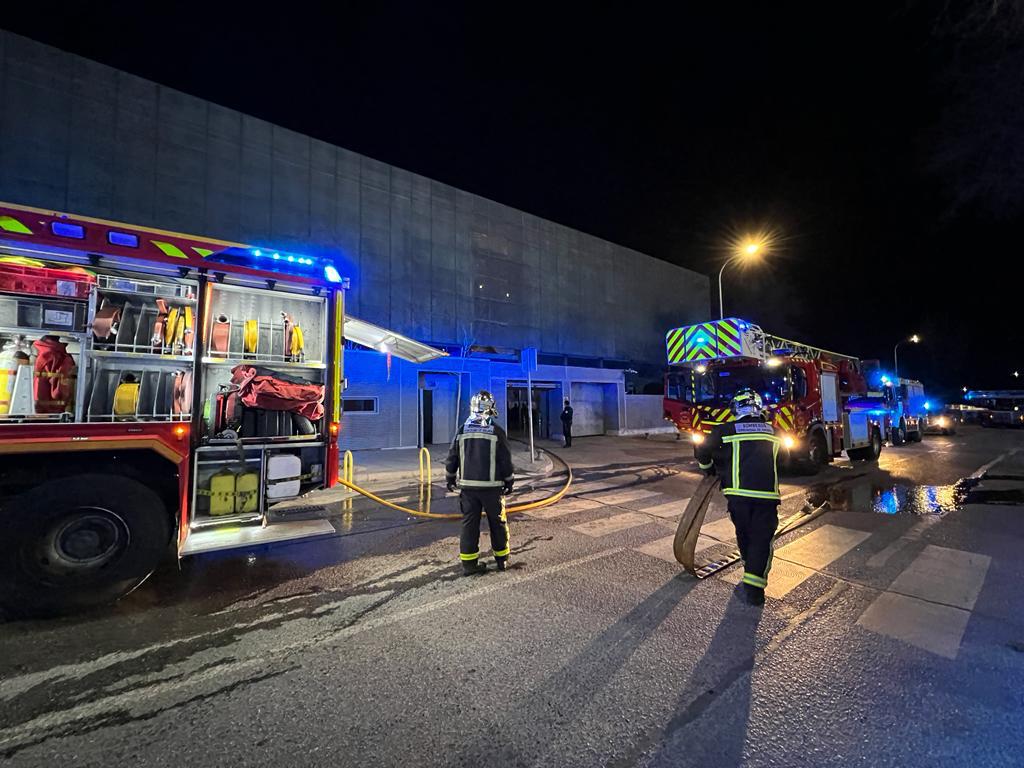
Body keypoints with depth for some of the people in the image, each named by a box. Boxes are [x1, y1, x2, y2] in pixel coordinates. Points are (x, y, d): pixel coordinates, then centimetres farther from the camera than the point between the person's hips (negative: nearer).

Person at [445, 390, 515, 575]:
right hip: (491, 486, -2)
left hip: (467, 486, 3)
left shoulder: (462, 430, 1)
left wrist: (450, 478, 19)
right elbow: (505, 460, -6)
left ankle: (469, 562, 13)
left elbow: (452, 458, 6)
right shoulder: (496, 431, -8)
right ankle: (502, 559, 24)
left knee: (469, 523, 10)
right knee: (498, 522, 13)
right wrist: (509, 481, 7)